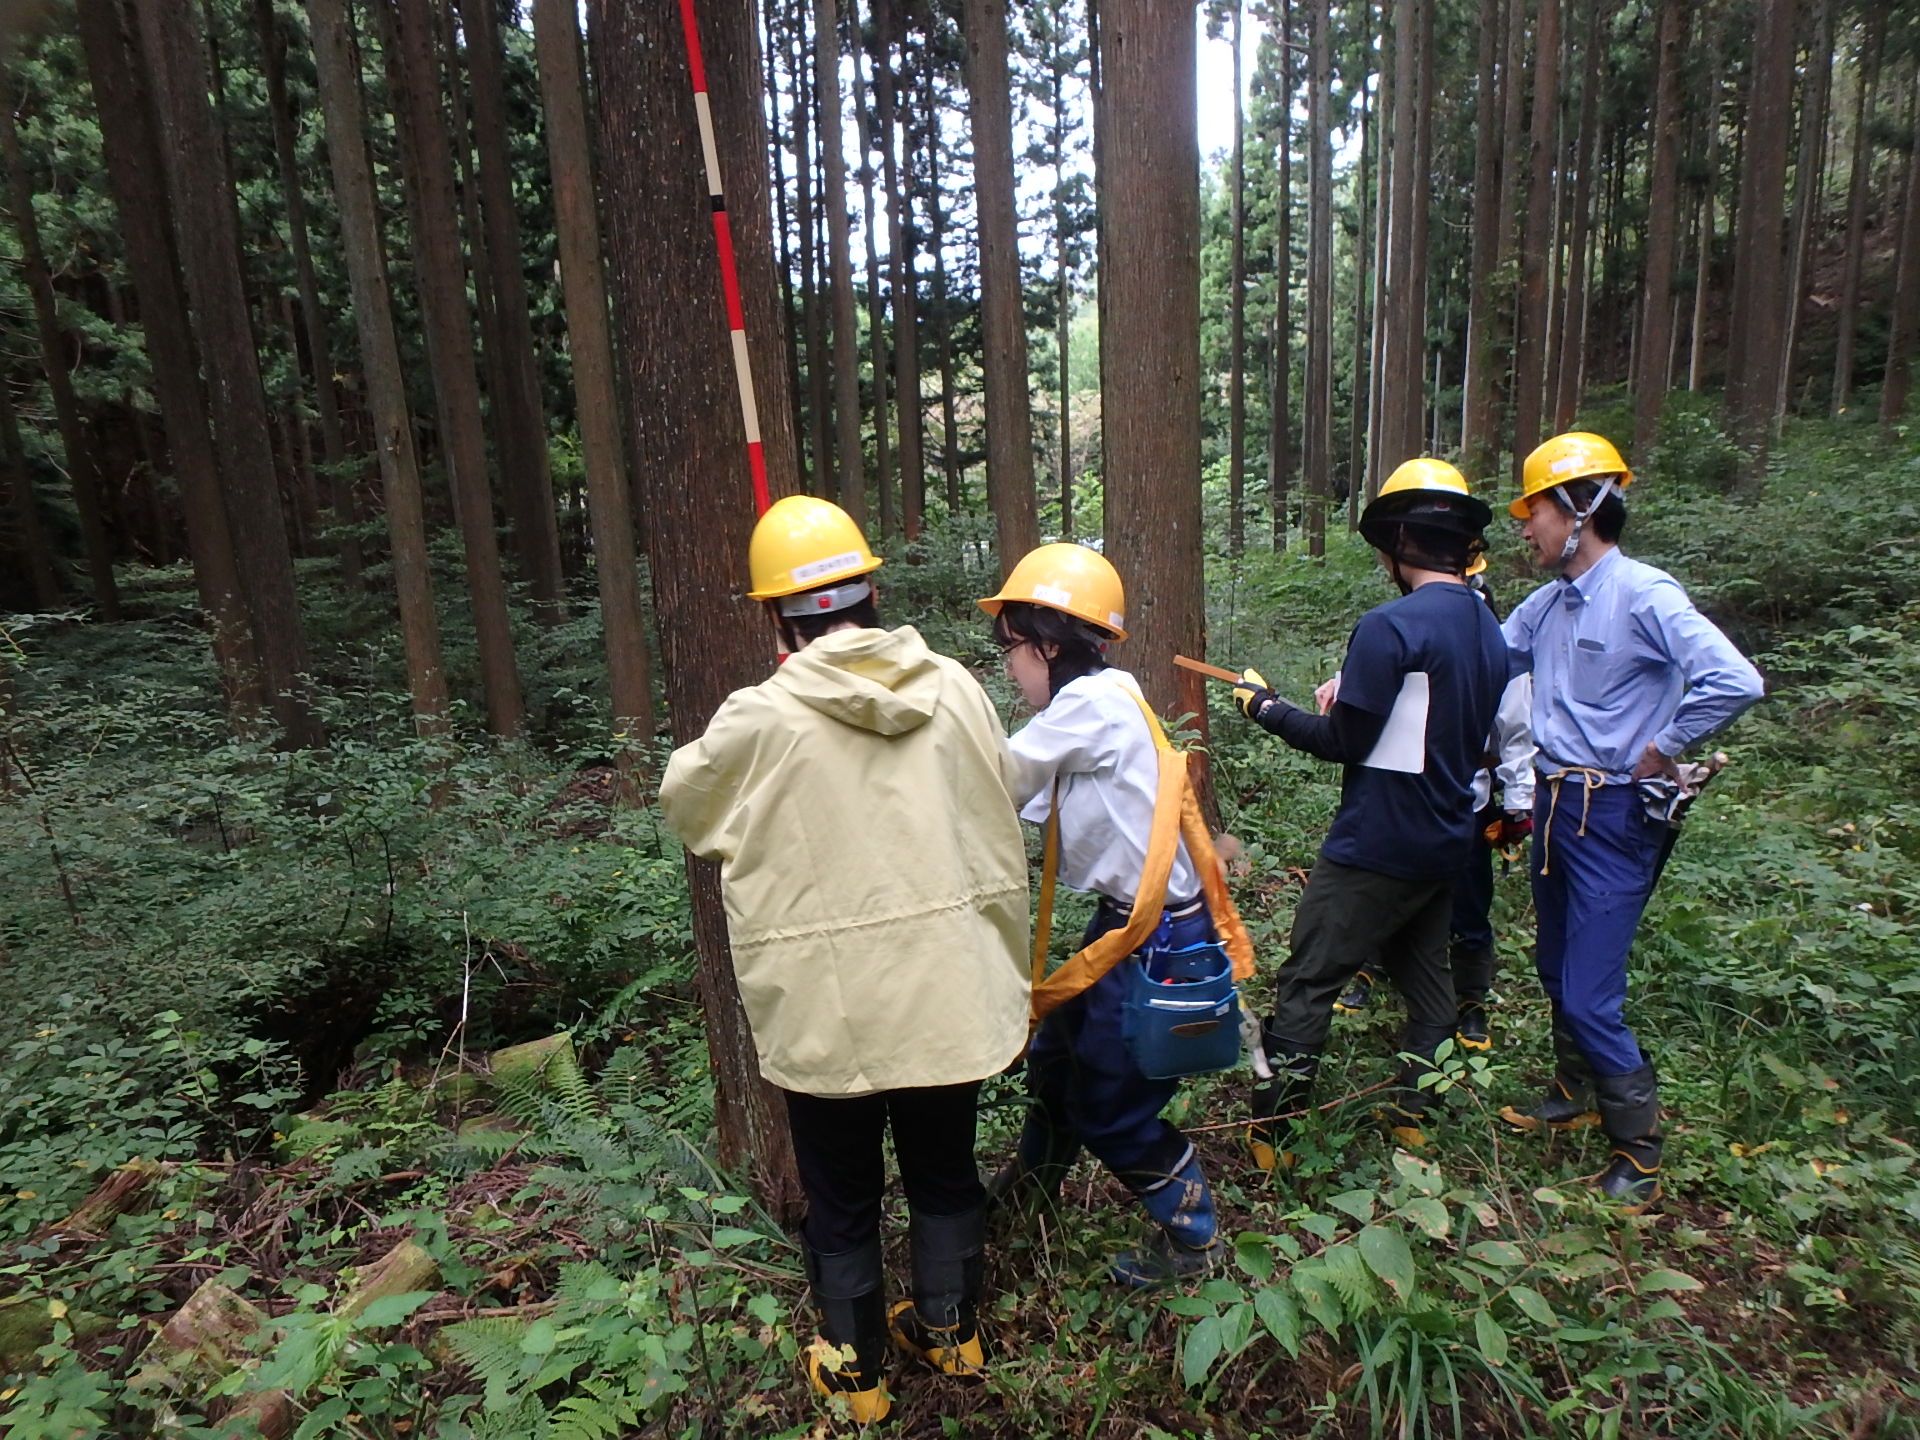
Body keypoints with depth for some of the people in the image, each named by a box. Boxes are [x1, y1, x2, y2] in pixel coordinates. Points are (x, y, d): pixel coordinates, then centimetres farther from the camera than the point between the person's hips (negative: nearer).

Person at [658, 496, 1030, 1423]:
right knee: (944, 1172, 25)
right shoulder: (952, 688, -7)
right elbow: (998, 819, 3)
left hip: (829, 1011, -3)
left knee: (842, 1199, 20)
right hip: (947, 993, 3)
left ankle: (856, 1370, 41)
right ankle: (947, 1328, 47)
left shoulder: (759, 722, -17)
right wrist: (1003, 963, 16)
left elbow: (685, 804, 3)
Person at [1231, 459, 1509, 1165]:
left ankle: (1267, 1138, 13)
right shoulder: (1489, 630, 7)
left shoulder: (1391, 626, -21)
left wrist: (1265, 707, -4)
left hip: (1374, 848, -8)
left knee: (1307, 986, 3)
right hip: (1445, 844, 8)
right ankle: (1415, 1119, 35)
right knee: (1426, 979, 21)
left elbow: (1345, 741, -17)